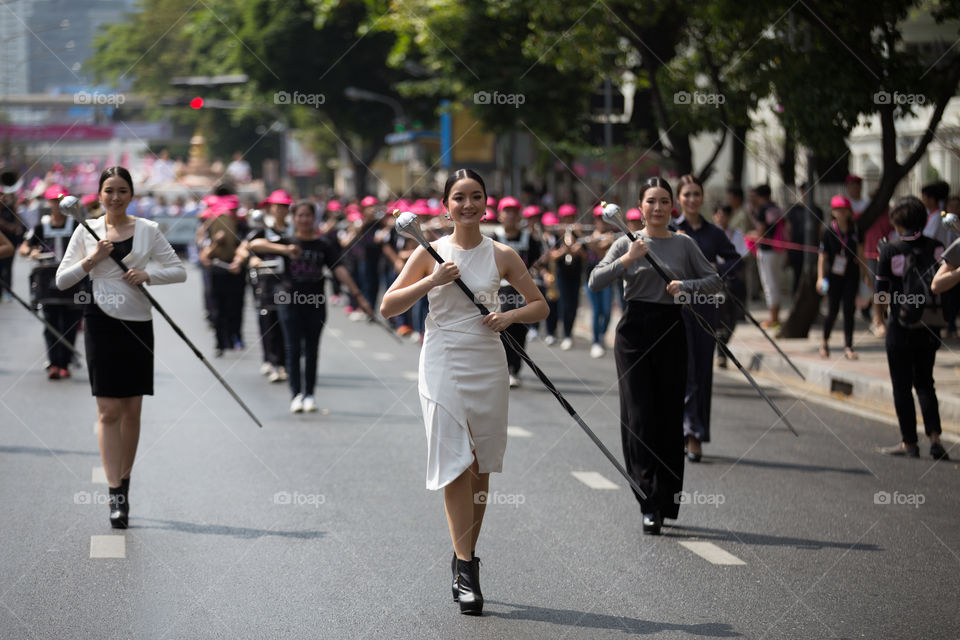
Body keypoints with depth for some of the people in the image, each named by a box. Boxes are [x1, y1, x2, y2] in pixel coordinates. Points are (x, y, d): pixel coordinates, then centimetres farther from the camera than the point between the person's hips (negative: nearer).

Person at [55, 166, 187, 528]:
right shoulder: (87, 231, 5)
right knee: (109, 411, -6)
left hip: (138, 323, 1)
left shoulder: (147, 230, 6)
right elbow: (61, 280, 6)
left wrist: (148, 275, -10)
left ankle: (125, 482, 21)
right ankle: (116, 496, -7)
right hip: (102, 322, -1)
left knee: (132, 410, 7)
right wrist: (92, 260, -8)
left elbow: (179, 271, 7)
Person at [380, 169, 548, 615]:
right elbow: (388, 306, -1)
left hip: (487, 365, 2)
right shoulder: (431, 253, 1)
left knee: (480, 469, 8)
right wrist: (433, 281, -12)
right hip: (443, 364, -2)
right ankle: (466, 571, -9)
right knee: (456, 466, -10)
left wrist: (511, 315, -9)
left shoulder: (501, 256, 5)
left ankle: (465, 558, 23)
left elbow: (540, 305, 11)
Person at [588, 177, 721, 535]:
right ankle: (649, 505, -6)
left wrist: (686, 286, -9)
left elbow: (714, 281, 9)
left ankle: (667, 502, 15)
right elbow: (595, 282, -4)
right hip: (634, 330, -1)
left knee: (669, 417, 3)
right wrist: (628, 260, -15)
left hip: (671, 331, 1)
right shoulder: (627, 243, 4)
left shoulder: (684, 244, 8)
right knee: (639, 417, -6)